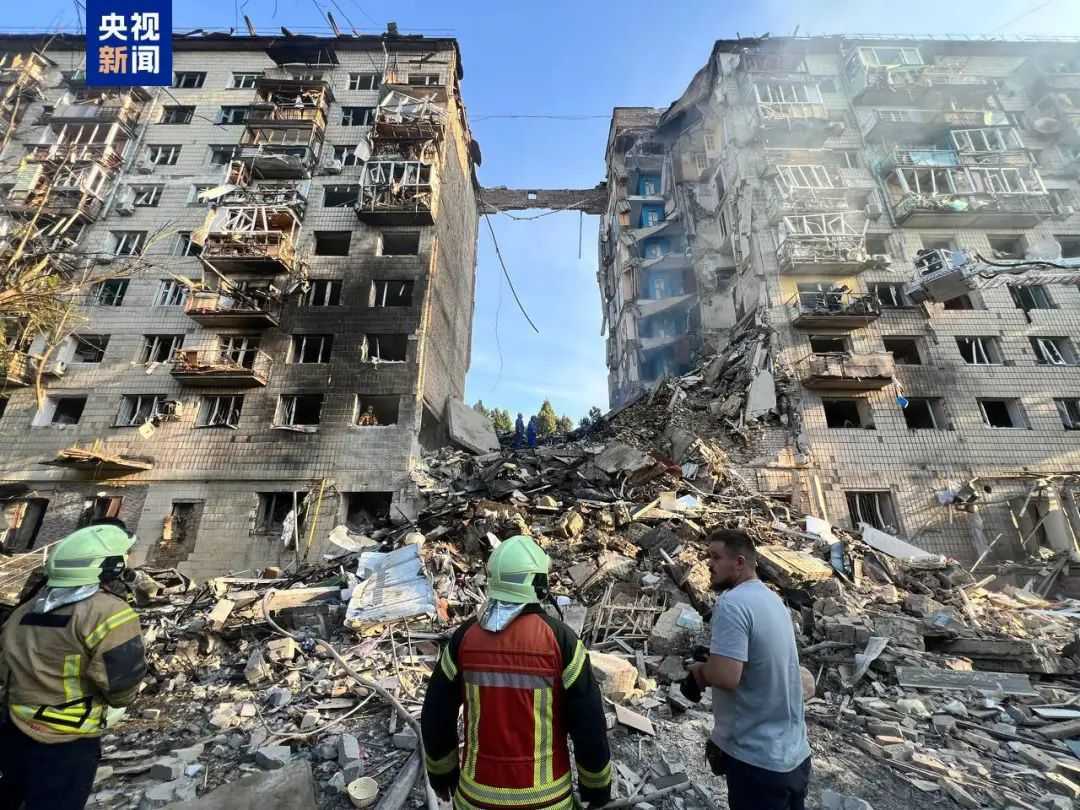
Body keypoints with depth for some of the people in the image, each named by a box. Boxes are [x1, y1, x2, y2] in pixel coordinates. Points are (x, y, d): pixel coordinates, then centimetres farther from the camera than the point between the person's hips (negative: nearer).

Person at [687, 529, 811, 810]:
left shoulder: (732, 604, -25)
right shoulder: (773, 599, 3)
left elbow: (726, 676, -31)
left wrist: (699, 670, -11)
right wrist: (711, 664, 7)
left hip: (756, 759, -8)